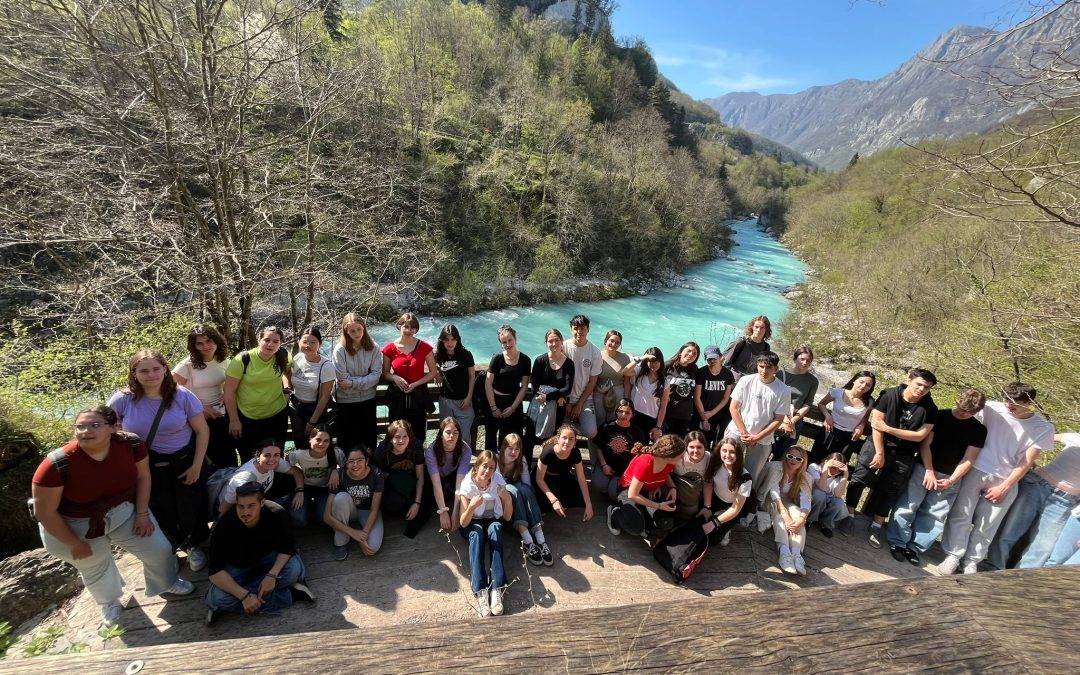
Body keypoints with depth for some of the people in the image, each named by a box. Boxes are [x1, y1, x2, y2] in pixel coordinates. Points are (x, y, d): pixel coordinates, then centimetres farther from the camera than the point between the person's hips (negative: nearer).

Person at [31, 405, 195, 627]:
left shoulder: (131, 444, -25)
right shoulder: (56, 465, -33)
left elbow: (142, 476, -6)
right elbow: (45, 513, -20)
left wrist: (142, 514, -7)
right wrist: (74, 544, -11)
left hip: (123, 512, 2)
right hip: (74, 525, -2)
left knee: (159, 549, 8)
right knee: (95, 570, 22)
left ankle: (166, 583, 41)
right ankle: (109, 603, 55)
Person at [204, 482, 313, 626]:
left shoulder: (276, 513, -28)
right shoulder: (224, 524, -31)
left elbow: (287, 547, -17)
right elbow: (215, 571, -28)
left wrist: (272, 575, -33)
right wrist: (245, 596, -36)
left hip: (266, 559, 0)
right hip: (236, 566, 0)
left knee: (294, 568, -30)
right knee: (218, 598, -30)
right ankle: (289, 595, -20)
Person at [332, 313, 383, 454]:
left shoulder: (373, 348, -6)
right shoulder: (340, 349, -13)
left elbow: (376, 375, -10)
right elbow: (343, 379, -15)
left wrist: (354, 382, -18)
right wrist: (365, 380, -11)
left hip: (368, 399, 2)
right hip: (345, 401, -2)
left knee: (368, 439, 14)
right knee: (346, 441, 12)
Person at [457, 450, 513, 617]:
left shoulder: (498, 481, -18)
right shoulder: (467, 484, -22)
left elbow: (507, 518, -13)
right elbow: (463, 523, -23)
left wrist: (508, 499, -32)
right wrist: (472, 506, -42)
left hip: (492, 521, 1)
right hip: (473, 524, -1)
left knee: (495, 528, -34)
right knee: (477, 532, -35)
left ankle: (498, 590, -40)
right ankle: (480, 592, -42)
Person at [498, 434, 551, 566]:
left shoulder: (521, 461, -7)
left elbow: (528, 485, -10)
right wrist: (505, 492, -33)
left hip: (515, 491, 3)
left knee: (524, 489, -31)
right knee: (513, 489, -35)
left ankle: (541, 539, -40)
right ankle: (528, 541, -44)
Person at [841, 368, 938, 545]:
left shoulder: (930, 409, -8)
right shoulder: (889, 395, -12)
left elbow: (919, 436, -11)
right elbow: (876, 423, -12)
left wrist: (888, 428, -20)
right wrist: (879, 452, -13)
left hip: (903, 455, 2)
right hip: (876, 444, -1)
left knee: (889, 490, 7)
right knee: (859, 479, -5)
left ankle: (877, 526, 21)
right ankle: (848, 516, 10)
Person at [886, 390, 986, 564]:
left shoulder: (979, 430, 4)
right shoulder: (939, 416, -2)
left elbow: (968, 460, 0)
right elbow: (925, 444, -3)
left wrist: (951, 480, -11)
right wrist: (929, 471, -11)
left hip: (950, 478, 2)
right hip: (923, 469, -2)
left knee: (934, 516, 3)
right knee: (907, 506, -5)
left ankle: (915, 547, 15)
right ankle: (897, 542, 6)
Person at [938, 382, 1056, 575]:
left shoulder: (1043, 429, -6)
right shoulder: (993, 408, -11)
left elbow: (1026, 463, -4)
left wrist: (1004, 487, -5)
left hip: (1006, 481, 1)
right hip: (976, 471, -1)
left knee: (987, 526, 9)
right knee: (961, 516, 0)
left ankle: (971, 561, 25)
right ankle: (954, 555, 15)